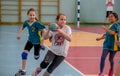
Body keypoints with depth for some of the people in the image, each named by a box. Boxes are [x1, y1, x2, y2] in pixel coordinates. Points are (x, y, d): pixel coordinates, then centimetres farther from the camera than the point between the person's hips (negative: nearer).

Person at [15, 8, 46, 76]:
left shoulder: (37, 23, -28)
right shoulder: (26, 22, -10)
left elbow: (44, 31, -29)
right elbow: (22, 28, 12)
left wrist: (42, 41, -27)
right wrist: (19, 34, -3)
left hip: (37, 42, -4)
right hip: (30, 40, 4)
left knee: (36, 57, 10)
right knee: (24, 54, -9)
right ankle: (23, 70, 2)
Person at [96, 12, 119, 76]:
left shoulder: (115, 25, -12)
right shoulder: (109, 25, 12)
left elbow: (112, 32, -28)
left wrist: (105, 28, -24)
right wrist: (100, 38, 21)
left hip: (113, 45, -6)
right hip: (107, 44, 6)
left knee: (111, 59, 9)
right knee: (103, 57, -10)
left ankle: (111, 70, 38)